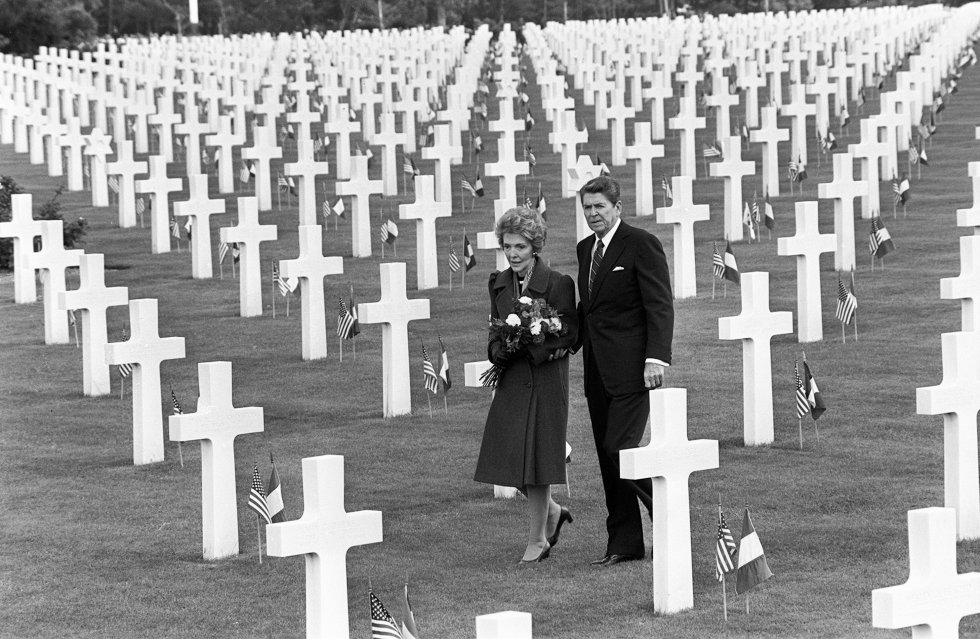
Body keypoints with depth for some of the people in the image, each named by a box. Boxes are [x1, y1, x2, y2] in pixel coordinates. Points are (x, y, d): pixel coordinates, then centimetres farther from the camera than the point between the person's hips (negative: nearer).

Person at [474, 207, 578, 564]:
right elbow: (495, 333, 13)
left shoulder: (557, 284, -11)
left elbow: (569, 334, -11)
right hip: (510, 382, 6)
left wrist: (527, 347, -22)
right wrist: (499, 351, -10)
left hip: (545, 382, -6)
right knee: (510, 456, 5)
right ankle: (551, 513, 31)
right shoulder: (499, 284, 8)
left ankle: (537, 540, 12)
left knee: (536, 456, -1)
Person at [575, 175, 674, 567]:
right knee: (607, 456, 7)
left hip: (630, 368, -8)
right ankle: (623, 542, 12)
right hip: (597, 369, 8)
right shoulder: (585, 249, 16)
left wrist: (656, 357, -21)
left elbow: (660, 306, -12)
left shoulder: (641, 245, -7)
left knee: (620, 449, -14)